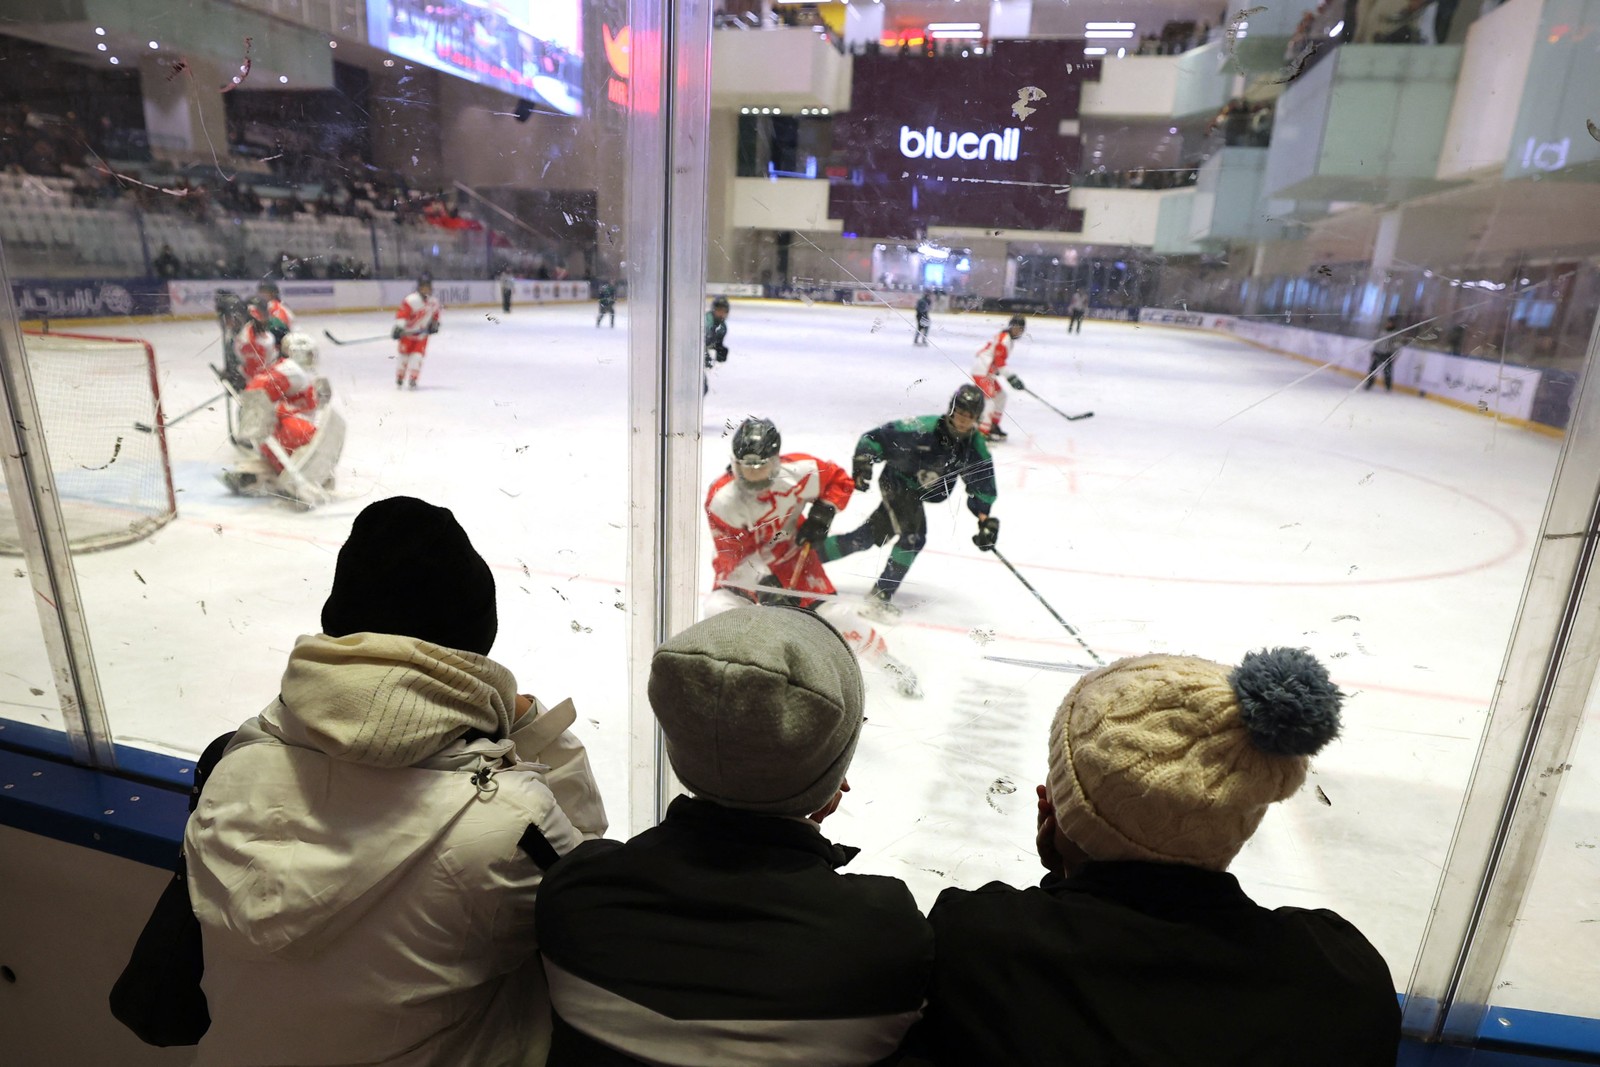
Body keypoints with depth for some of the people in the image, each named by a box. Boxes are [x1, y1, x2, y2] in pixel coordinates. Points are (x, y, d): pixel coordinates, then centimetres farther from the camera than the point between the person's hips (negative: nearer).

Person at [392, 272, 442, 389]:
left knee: (417, 356, -6)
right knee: (404, 355, 2)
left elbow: (435, 314, 20)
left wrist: (434, 324, 10)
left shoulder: (434, 303, 0)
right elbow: (402, 313, -27)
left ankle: (412, 379, 2)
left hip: (422, 335, 4)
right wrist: (399, 327, -36)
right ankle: (399, 379, 19)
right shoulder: (411, 300, -21)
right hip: (408, 333, -4)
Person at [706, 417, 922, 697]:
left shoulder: (800, 471, -25)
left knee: (829, 611, -5)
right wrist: (763, 582, -34)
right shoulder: (721, 499, -27)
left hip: (792, 553, 0)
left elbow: (839, 480, -6)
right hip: (743, 563, 0)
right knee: (719, 609, -25)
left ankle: (888, 662, 15)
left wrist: (822, 514, -18)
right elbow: (732, 554, -24)